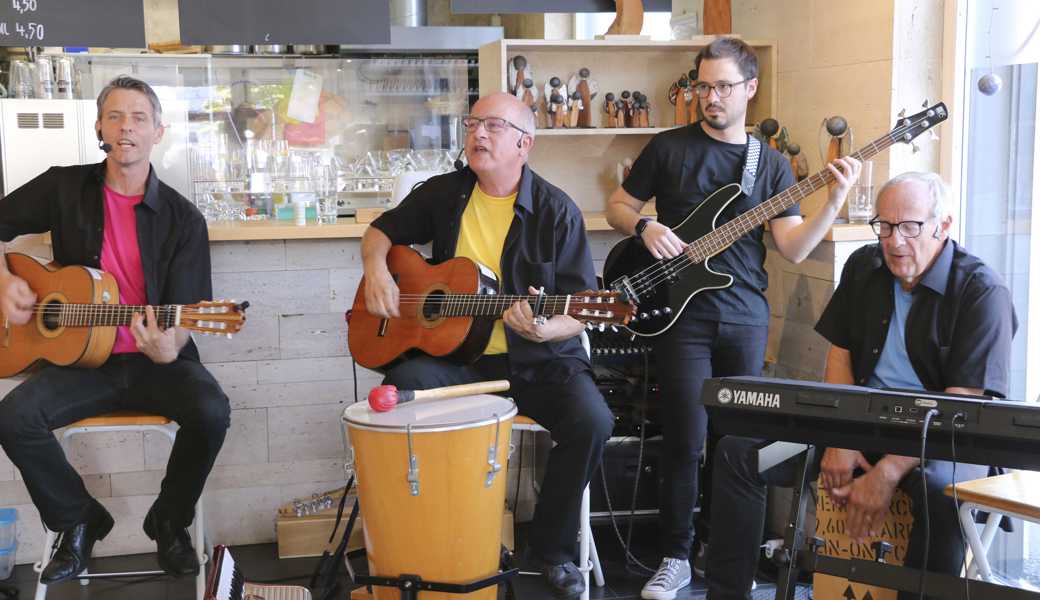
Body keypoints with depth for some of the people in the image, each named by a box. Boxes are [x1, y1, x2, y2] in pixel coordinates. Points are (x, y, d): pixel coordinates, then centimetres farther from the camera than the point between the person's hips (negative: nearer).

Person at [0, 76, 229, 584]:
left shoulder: (183, 219, -3)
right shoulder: (64, 189, 3)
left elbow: (188, 310, -8)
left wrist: (169, 348, -30)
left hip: (157, 363, -1)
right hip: (82, 359, 2)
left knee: (211, 412, -30)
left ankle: (169, 521, 0)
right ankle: (79, 520, 2)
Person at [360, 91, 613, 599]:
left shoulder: (556, 210, -6)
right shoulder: (443, 194, 6)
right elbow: (382, 230, 20)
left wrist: (545, 330, -30)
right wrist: (376, 270, -3)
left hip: (538, 359, -2)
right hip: (455, 355, 2)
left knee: (592, 422, -28)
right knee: (400, 391, -27)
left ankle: (552, 546, -2)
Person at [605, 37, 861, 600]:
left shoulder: (772, 162, 7)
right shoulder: (668, 147, 2)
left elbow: (793, 248, 0)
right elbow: (617, 207, 8)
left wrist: (835, 199, -14)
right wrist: (646, 226, -13)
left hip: (746, 318, 3)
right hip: (682, 315, -2)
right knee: (686, 440, -5)